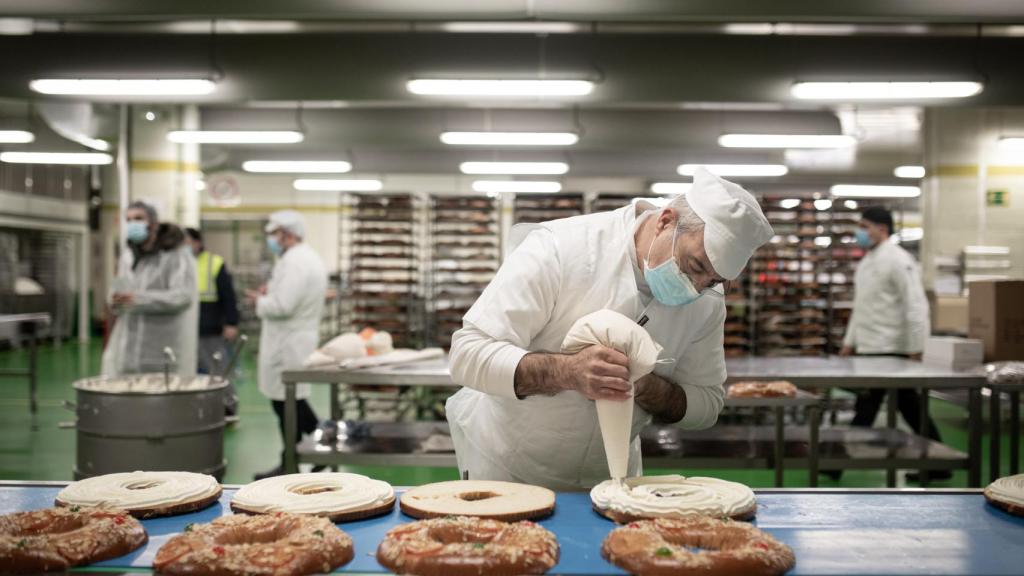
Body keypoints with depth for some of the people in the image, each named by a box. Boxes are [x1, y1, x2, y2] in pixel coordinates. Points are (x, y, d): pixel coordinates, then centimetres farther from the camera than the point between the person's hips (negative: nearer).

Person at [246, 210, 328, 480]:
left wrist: (260, 301, -7)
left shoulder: (293, 262, -19)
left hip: (287, 346, -10)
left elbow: (282, 305, -25)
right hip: (298, 339, 10)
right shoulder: (308, 258, 15)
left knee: (287, 404, -1)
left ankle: (290, 466, 7)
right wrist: (270, 293, 11)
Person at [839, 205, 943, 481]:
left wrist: (915, 351, -19)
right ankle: (938, 465, 21)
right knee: (910, 407, 13)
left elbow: (915, 306, -17)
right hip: (871, 348, 9)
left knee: (866, 409, -2)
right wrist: (850, 341, 20)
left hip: (888, 350, -9)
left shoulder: (897, 260, -13)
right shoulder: (868, 260, 15)